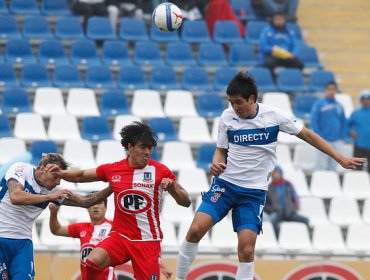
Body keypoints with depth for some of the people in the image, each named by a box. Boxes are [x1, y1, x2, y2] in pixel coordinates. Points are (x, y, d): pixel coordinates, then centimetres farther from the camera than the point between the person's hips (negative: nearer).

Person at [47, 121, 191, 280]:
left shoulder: (160, 171, -4)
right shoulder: (112, 170, 2)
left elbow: (186, 202, -4)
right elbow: (80, 176, 16)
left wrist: (172, 187, -24)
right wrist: (61, 173, -3)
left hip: (148, 241, -1)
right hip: (120, 236, 1)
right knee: (92, 262, -25)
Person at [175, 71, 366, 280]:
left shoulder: (273, 115, -7)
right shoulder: (227, 117, -2)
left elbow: (307, 135, 3)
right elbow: (221, 151, 10)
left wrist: (340, 158, 1)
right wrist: (216, 164, -14)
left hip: (254, 191, -1)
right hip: (225, 184, 1)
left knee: (246, 249, -10)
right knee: (196, 230, -15)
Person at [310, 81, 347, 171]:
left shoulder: (339, 106, 10)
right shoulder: (319, 104, -4)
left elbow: (343, 122, 18)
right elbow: (313, 121, -7)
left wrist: (342, 136, 7)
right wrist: (319, 136, -13)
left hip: (336, 141, 5)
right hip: (323, 140, -5)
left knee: (333, 166, 8)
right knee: (321, 166, -7)